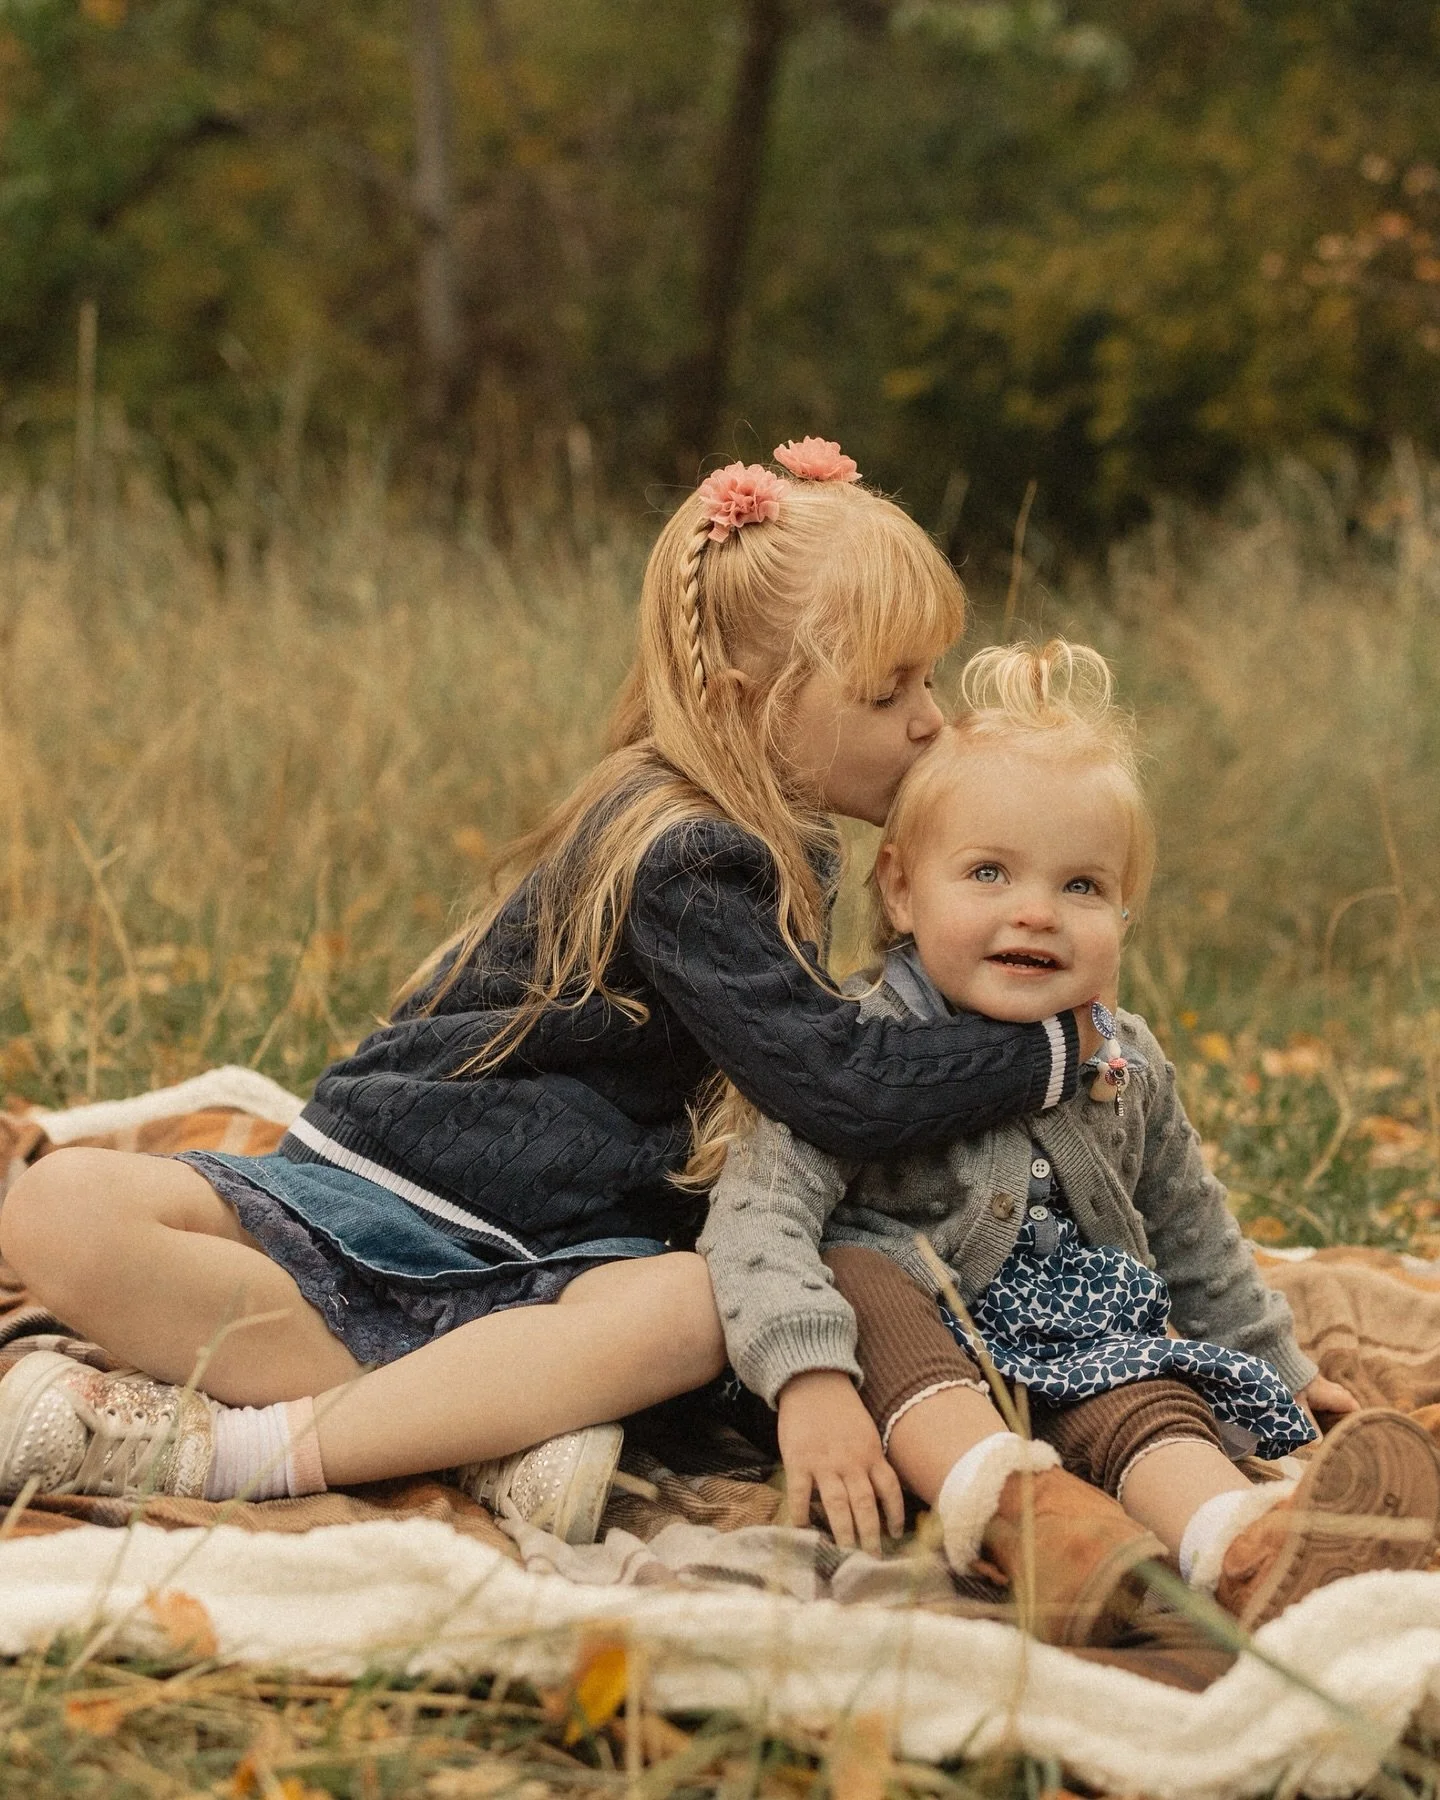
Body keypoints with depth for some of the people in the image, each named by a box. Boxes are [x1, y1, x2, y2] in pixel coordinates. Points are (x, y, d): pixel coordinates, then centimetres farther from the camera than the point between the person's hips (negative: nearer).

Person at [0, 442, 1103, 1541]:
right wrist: (1060, 1047, -15)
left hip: (517, 1271, 6)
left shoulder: (782, 855, 9)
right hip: (360, 1213, -6)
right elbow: (844, 1090, -23)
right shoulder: (679, 858, -19)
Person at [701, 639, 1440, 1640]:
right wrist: (809, 1376, -40)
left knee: (1147, 1401, -28)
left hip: (1077, 1352, 3)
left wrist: (1280, 1366, 32)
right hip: (904, 1367, -3)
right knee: (860, 1274, -32)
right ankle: (1007, 1502, -52)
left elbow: (1189, 1231, 24)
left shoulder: (1129, 1072, 7)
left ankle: (1235, 1540, -60)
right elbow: (761, 1206, -24)